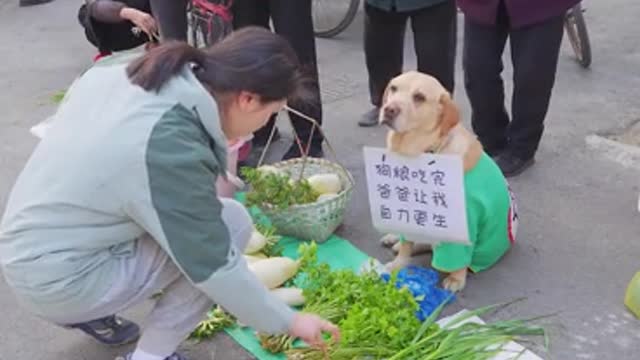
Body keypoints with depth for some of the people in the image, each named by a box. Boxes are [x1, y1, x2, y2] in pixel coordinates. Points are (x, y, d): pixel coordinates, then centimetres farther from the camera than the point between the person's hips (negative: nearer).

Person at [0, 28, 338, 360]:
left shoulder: (125, 69, -6)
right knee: (232, 222, -11)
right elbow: (214, 268, -20)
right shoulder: (172, 150, -28)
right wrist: (289, 321, -6)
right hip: (56, 281, -8)